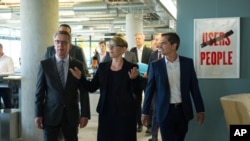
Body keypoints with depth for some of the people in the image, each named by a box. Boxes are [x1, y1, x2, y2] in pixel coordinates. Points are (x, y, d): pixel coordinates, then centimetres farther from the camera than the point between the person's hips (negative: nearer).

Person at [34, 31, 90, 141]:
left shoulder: (78, 65, 2)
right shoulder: (45, 64, 0)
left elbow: (83, 91, 2)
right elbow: (40, 91, 0)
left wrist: (85, 114, -4)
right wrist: (38, 114, -5)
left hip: (71, 114, 1)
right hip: (50, 114, -1)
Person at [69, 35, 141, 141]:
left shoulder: (131, 67, -4)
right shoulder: (103, 66, 6)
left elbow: (136, 91, -8)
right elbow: (92, 87, 4)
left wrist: (133, 79, -26)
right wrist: (80, 77, -11)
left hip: (125, 113, -3)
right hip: (106, 112, 3)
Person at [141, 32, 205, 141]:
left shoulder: (187, 63, 1)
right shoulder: (155, 65, -2)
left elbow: (194, 87, 3)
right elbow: (150, 89, 1)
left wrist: (200, 110, 2)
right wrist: (145, 112, 1)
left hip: (183, 110, 2)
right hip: (165, 111, -1)